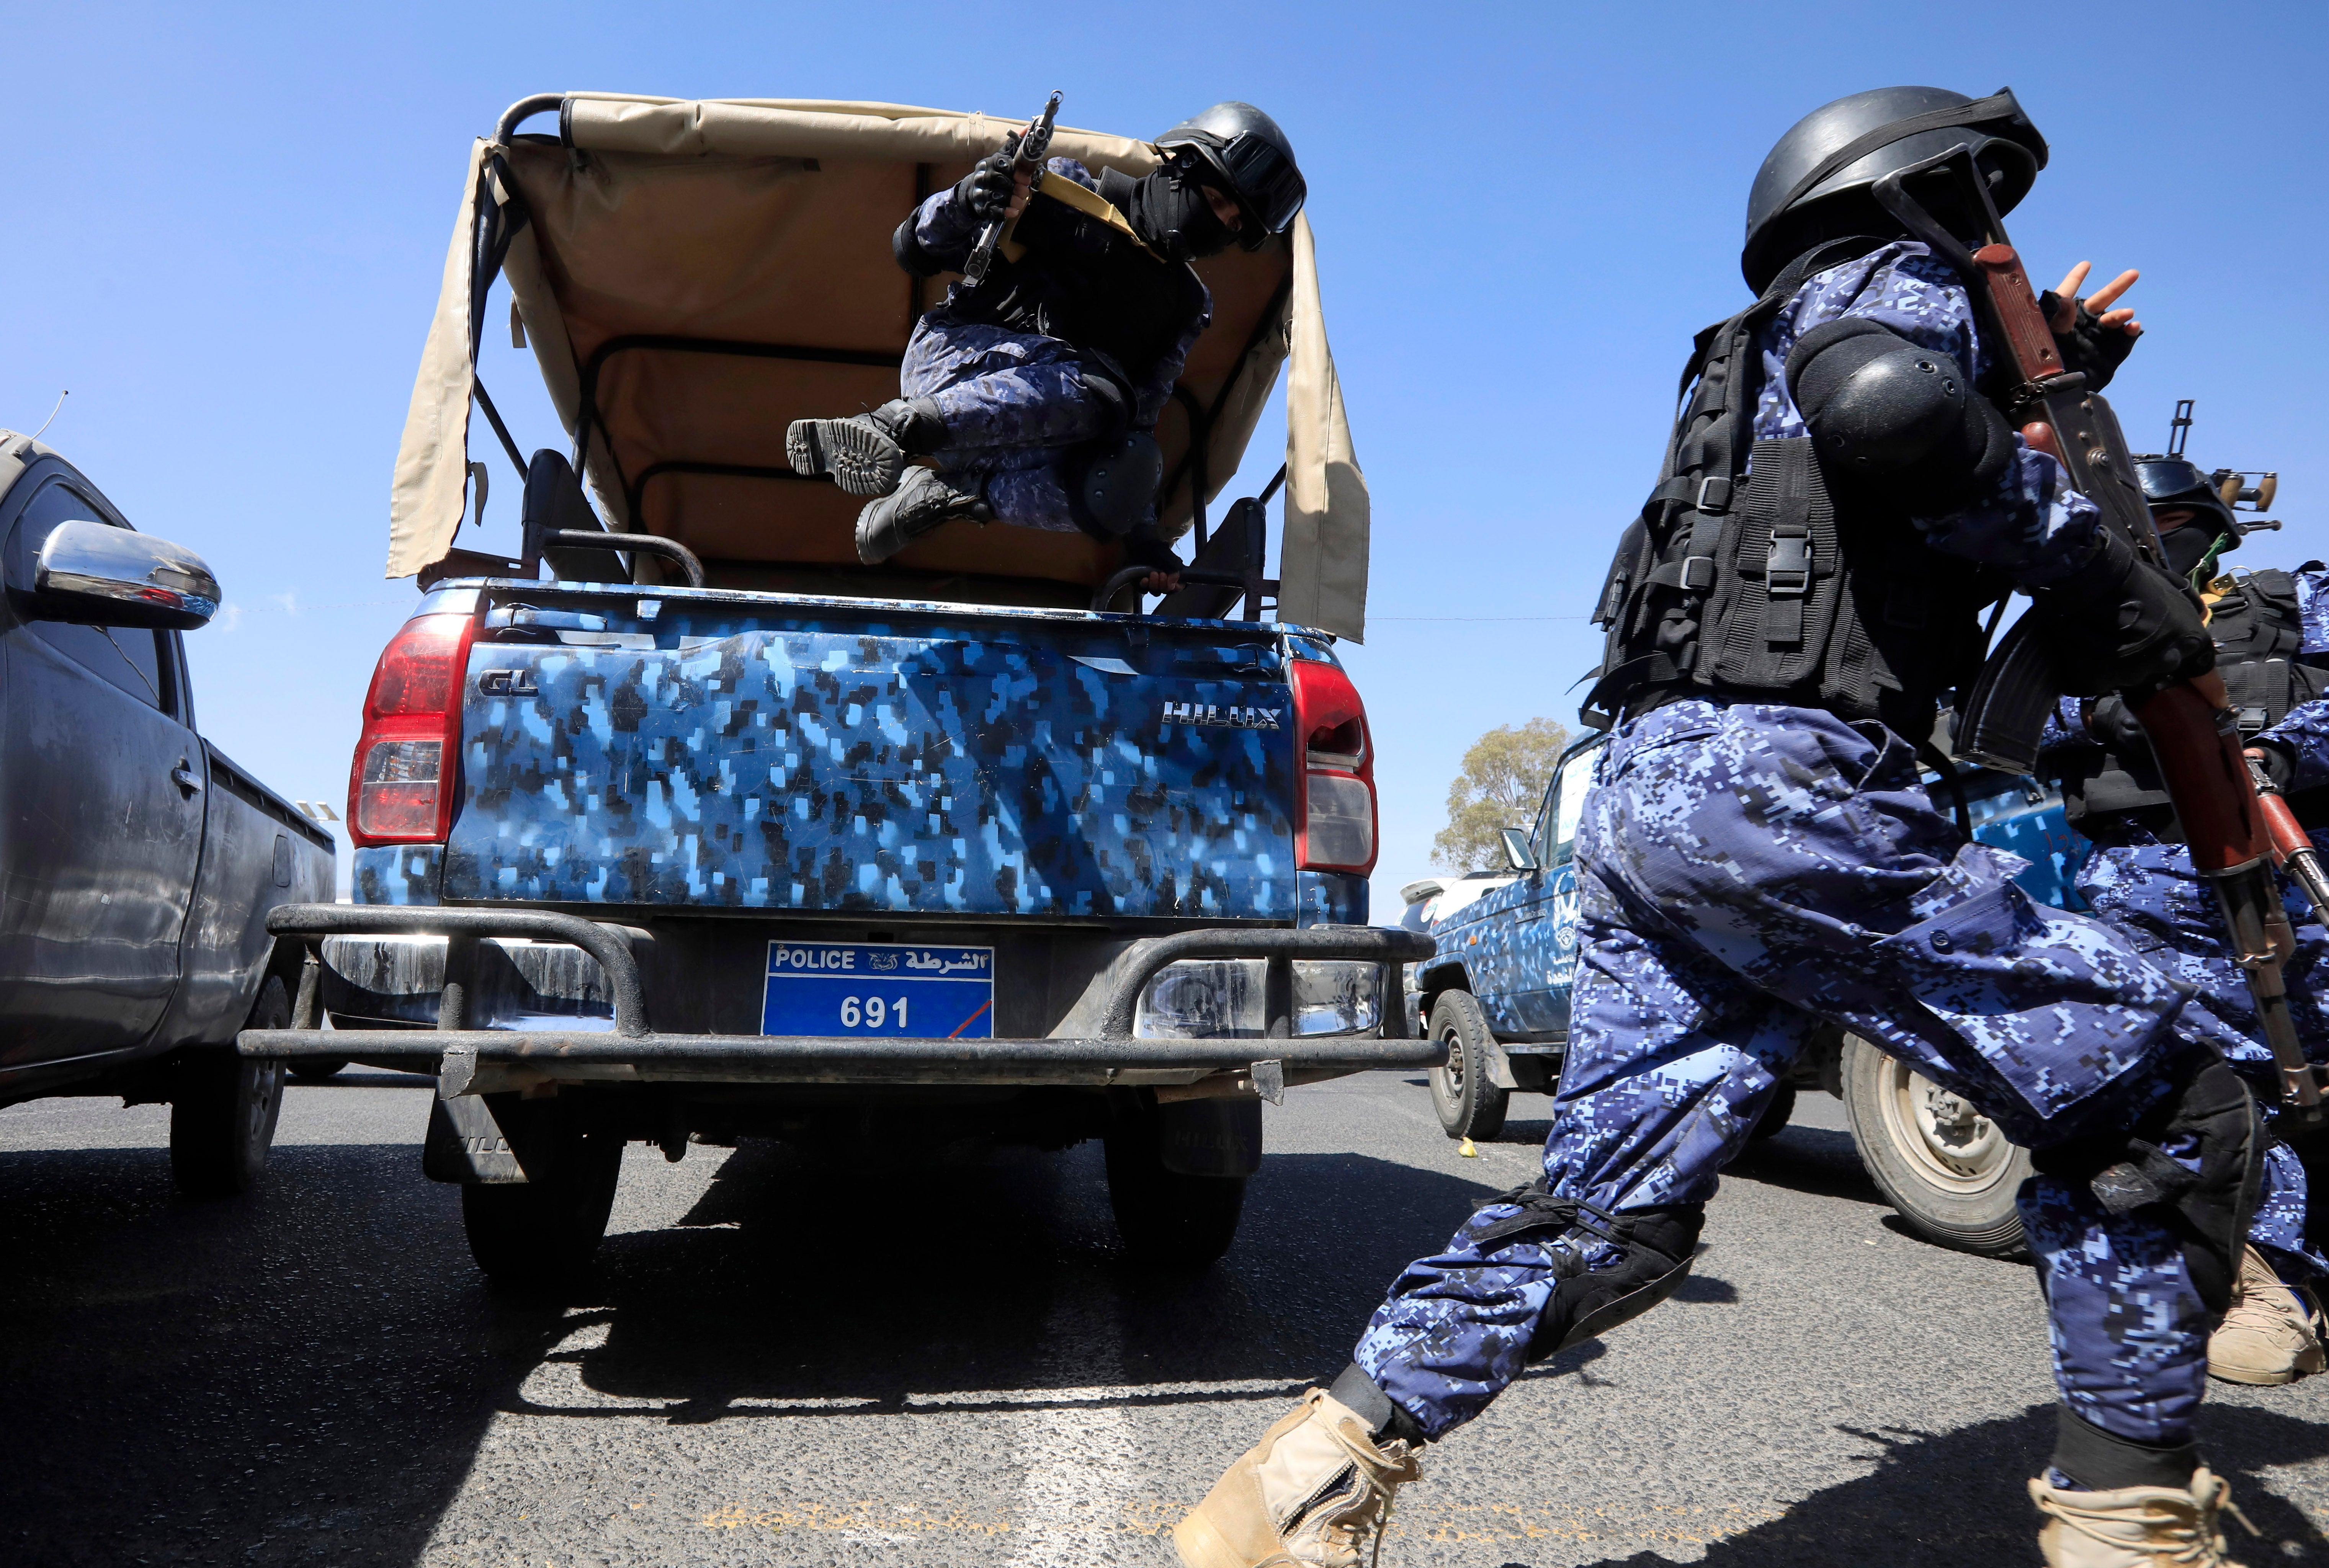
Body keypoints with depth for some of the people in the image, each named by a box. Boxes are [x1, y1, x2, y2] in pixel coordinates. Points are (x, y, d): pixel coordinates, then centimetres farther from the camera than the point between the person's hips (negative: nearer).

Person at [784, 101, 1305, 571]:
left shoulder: (1185, 304, 19)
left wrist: (1142, 535, 5)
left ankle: (941, 496, -18)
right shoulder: (1067, 194, 6)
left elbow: (1137, 420, 15)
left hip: (1024, 441, 5)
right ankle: (892, 428, -39)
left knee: (1117, 490, -29)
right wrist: (966, 202, -18)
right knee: (1097, 391, -34)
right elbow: (916, 250, 5)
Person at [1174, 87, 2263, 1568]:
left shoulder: (1766, 364, 36)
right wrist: (2101, 573, -8)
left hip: (1643, 793, 9)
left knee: (1607, 1213, 7)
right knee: (2154, 1101, 2)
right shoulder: (1899, 278, 8)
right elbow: (1889, 406, -17)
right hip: (1774, 779, -9)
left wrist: (2046, 374, 35)